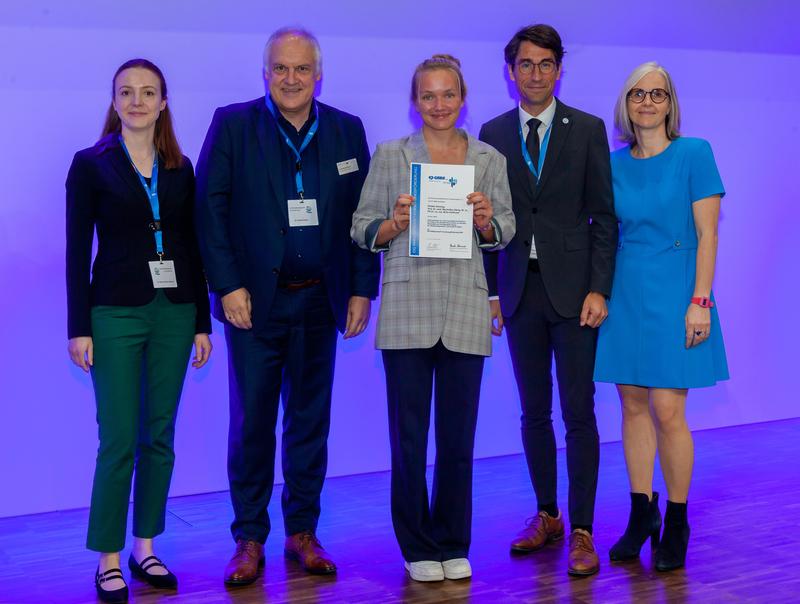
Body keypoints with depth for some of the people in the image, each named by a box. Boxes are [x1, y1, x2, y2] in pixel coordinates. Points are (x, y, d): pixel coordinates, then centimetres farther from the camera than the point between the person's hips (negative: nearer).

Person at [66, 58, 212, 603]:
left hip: (174, 313, 4)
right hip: (116, 313, -3)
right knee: (119, 440, -4)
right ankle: (109, 560, 8)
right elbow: (78, 251, -2)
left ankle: (146, 548, 20)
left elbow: (191, 249, 10)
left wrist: (202, 322, 8)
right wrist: (79, 327, -7)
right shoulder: (91, 164, 0)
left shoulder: (180, 169, 9)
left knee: (160, 435, 8)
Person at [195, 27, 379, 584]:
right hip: (254, 299, -2)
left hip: (319, 300, 2)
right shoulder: (233, 124, -1)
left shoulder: (348, 131, 7)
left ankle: (303, 532, 23)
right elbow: (211, 208, -4)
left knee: (311, 421, 10)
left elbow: (362, 216, 7)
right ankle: (250, 539, 15)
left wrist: (362, 289, 1)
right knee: (252, 424, 3)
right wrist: (228, 286, -11)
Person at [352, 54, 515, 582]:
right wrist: (398, 223, -13)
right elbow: (363, 231, 5)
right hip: (407, 308, -1)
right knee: (409, 435, 3)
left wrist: (486, 221, -8)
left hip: (465, 310, 1)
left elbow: (505, 232, 12)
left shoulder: (489, 159, 9)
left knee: (459, 435, 6)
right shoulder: (390, 155, 5)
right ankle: (418, 548, 17)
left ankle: (453, 546, 21)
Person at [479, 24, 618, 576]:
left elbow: (604, 216, -1)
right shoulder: (494, 133, 8)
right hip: (520, 289, 3)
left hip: (572, 289, -2)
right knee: (534, 412, 11)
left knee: (579, 413, -2)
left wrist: (598, 289, -9)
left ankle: (582, 531, 5)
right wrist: (489, 290, 5)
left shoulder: (588, 130, 1)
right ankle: (546, 516, 25)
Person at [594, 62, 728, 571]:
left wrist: (700, 301, -13)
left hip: (673, 294, -4)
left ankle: (677, 524, 8)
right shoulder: (614, 164, 8)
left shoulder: (694, 153, -3)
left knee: (668, 412, -7)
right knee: (634, 407, 8)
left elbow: (707, 234, -6)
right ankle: (641, 515, 19)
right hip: (625, 294, 4)